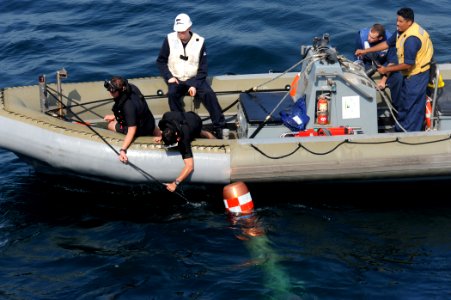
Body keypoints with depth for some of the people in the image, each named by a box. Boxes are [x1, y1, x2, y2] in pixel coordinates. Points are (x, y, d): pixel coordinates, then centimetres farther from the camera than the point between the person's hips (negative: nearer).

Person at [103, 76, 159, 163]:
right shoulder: (131, 87, -17)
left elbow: (132, 130, -40)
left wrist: (122, 150, -45)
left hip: (141, 131, -8)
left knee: (111, 125, 11)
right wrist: (115, 116, 6)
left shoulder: (128, 105, -40)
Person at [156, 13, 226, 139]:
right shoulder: (170, 39, -6)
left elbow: (203, 68, -5)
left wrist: (195, 85, -17)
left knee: (208, 93, -26)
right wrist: (168, 76, -12)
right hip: (176, 79, 0)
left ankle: (219, 126, -17)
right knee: (172, 94, -32)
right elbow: (161, 61, 3)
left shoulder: (199, 41, -7)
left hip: (194, 78, 0)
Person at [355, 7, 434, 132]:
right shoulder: (403, 31, 0)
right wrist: (365, 51, 8)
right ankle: (400, 129, 34)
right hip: (410, 73, 10)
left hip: (417, 74, -10)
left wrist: (387, 69, -17)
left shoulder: (412, 39, -30)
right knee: (403, 102, 21)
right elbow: (388, 43, 11)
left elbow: (408, 64, -28)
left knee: (412, 105, -2)